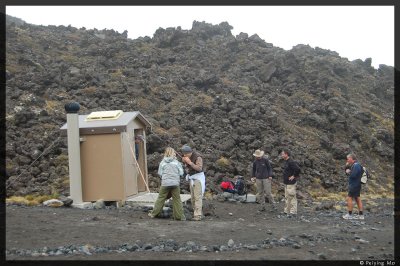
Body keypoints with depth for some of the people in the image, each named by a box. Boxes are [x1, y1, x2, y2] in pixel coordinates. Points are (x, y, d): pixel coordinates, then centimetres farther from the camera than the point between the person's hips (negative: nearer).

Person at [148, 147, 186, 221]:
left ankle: (154, 213, 18)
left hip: (165, 183, 1)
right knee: (177, 200, 5)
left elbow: (160, 173, 5)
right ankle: (180, 216, 7)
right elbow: (181, 173, 1)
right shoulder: (177, 162, 2)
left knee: (161, 198, 10)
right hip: (175, 183, -1)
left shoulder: (163, 162, 4)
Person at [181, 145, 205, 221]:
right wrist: (184, 162, -6)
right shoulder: (188, 157, 7)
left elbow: (199, 168, -28)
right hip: (192, 179, 8)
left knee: (197, 197, -14)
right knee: (193, 198, 7)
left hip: (198, 178, -8)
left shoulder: (197, 157, -18)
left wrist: (189, 162, -30)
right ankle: (199, 213, 15)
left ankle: (198, 216, -17)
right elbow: (187, 168, 14)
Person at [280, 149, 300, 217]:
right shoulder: (286, 162, 12)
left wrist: (294, 176, -20)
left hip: (291, 183, -10)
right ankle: (287, 211, 24)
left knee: (291, 197, -5)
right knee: (287, 197, 16)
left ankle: (293, 212, 0)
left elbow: (298, 169, -30)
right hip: (287, 183, 10)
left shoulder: (291, 162, -19)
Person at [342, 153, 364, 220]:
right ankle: (361, 215, 14)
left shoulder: (356, 165, -18)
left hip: (354, 185, -10)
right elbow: (348, 172, 19)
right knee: (358, 199, 10)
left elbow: (353, 175, -27)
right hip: (355, 185, 10)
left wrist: (348, 172, -9)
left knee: (349, 198, -6)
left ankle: (350, 214, -2)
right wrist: (347, 167, 4)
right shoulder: (353, 165, 14)